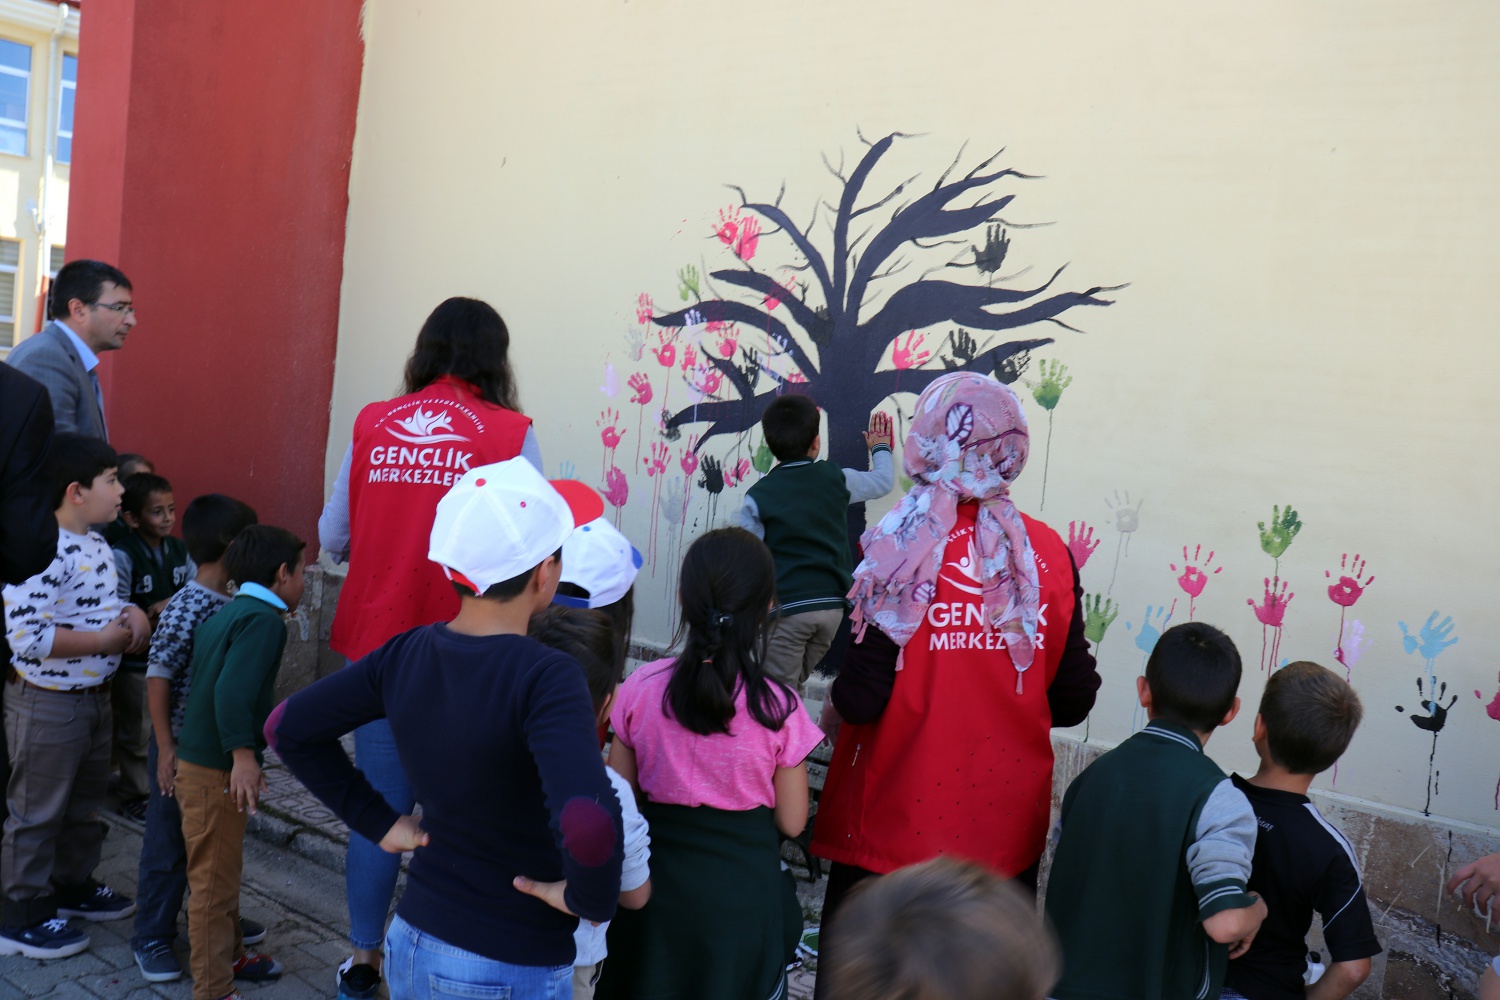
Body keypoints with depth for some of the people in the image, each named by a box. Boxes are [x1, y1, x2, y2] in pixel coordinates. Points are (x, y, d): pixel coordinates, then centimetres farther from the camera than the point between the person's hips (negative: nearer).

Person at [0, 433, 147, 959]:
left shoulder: (96, 545, 5)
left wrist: (130, 614, 0)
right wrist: (104, 640, -23)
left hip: (94, 695, 9)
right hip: (47, 704, -9)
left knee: (86, 801, 22)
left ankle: (73, 885, 41)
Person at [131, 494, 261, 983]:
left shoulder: (230, 602, 3)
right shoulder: (184, 608, -21)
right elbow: (158, 678, -19)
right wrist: (166, 748, -18)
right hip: (181, 746, -7)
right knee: (168, 846, 6)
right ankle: (152, 937, 21)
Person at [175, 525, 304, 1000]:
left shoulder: (224, 614, 12)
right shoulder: (264, 619, -17)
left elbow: (209, 682, 15)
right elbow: (233, 690, -29)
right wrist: (243, 755, -30)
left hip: (198, 761, 10)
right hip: (217, 770, -10)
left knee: (222, 872, 24)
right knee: (214, 881, 0)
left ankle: (229, 955, 40)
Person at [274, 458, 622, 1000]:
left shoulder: (405, 655, -7)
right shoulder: (545, 678, -26)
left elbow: (289, 727, 5)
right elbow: (588, 823, -41)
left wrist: (377, 821, 6)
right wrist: (590, 899, -21)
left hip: (411, 941, 5)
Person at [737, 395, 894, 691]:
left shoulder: (758, 497, -5)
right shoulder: (836, 479, 2)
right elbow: (884, 481, 22)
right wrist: (880, 448, 42)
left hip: (785, 608, -4)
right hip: (832, 605, 4)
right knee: (794, 685, 19)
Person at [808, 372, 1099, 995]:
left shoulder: (901, 547, -16)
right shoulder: (1048, 552, -5)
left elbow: (863, 697, -17)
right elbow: (1072, 700, 1)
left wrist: (831, 713, 4)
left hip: (897, 823, -3)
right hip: (1008, 824, 4)